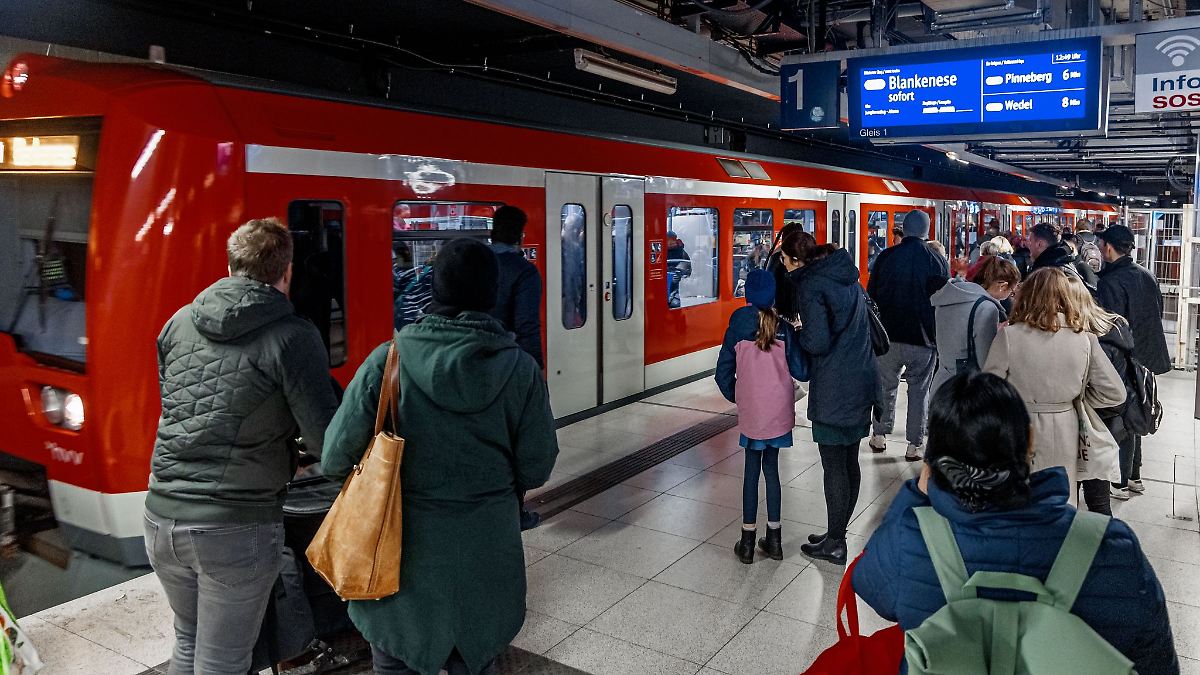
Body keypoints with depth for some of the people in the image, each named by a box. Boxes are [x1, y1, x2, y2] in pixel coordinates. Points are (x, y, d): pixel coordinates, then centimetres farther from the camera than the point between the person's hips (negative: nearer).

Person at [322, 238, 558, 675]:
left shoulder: (388, 361, -14)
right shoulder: (521, 369, -11)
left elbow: (335, 460, -10)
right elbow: (536, 469, -6)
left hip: (404, 547, -1)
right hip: (486, 552, 1)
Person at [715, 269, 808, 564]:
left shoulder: (736, 329, -8)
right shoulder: (784, 330, -5)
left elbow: (724, 374, -4)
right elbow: (800, 372, -2)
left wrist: (736, 397, 14)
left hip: (751, 413, -1)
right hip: (779, 412, 2)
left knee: (751, 471, 9)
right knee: (771, 468, 14)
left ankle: (748, 542, 14)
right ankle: (774, 539, 21)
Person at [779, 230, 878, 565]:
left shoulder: (811, 285, -15)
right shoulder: (848, 277, 11)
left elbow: (817, 342, -22)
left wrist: (798, 333, -1)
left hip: (834, 391, -8)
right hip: (861, 383, 9)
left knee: (834, 467, 2)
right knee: (850, 462, 16)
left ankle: (834, 544, 14)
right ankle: (839, 533, 29)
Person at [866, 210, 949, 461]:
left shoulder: (885, 257, -5)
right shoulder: (938, 261, -7)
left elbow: (871, 296, 1)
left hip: (888, 336, 1)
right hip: (923, 338, -1)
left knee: (886, 386, 16)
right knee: (919, 390, 9)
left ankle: (879, 436, 24)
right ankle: (914, 445, 12)